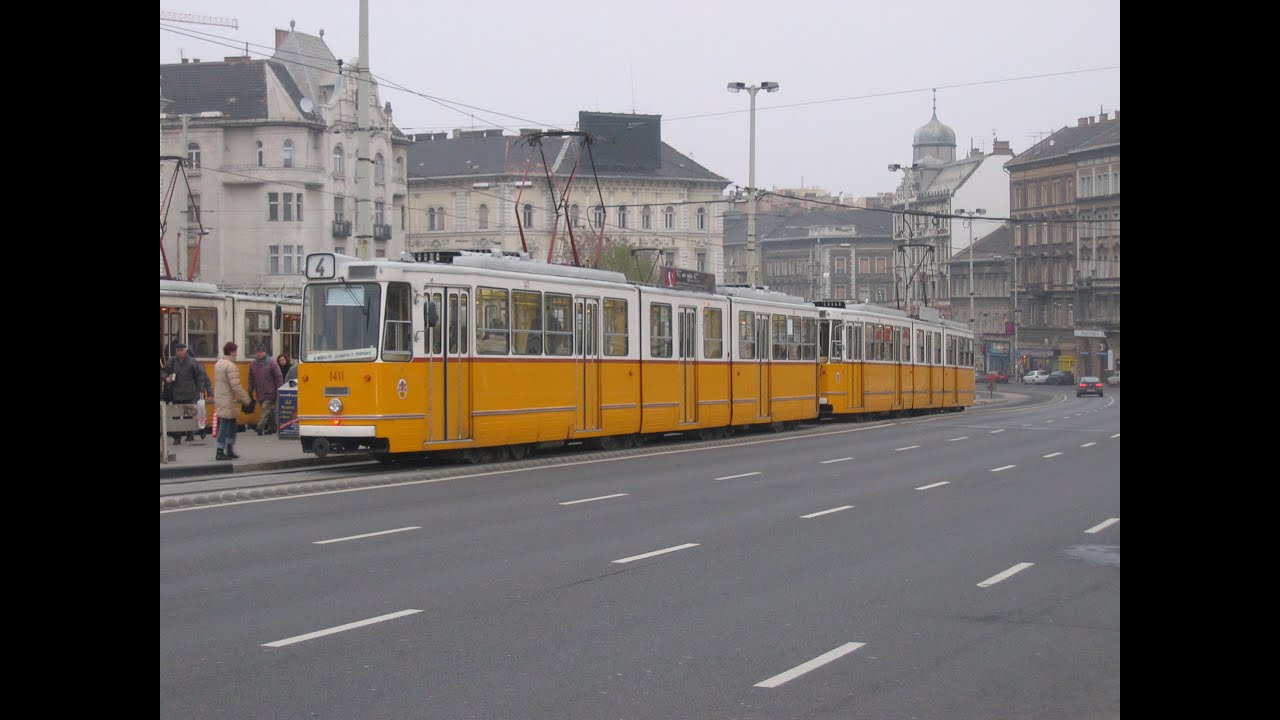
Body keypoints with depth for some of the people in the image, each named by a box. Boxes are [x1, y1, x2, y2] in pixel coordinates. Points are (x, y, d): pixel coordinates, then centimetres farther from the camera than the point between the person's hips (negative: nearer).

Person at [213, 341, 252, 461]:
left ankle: (230, 450, 21)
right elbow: (236, 386, -23)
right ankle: (220, 453, -2)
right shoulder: (231, 366, -18)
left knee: (231, 424, 17)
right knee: (224, 425, -4)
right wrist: (245, 398, -13)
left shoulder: (218, 364, 12)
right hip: (228, 400, -9)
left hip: (219, 398, 9)